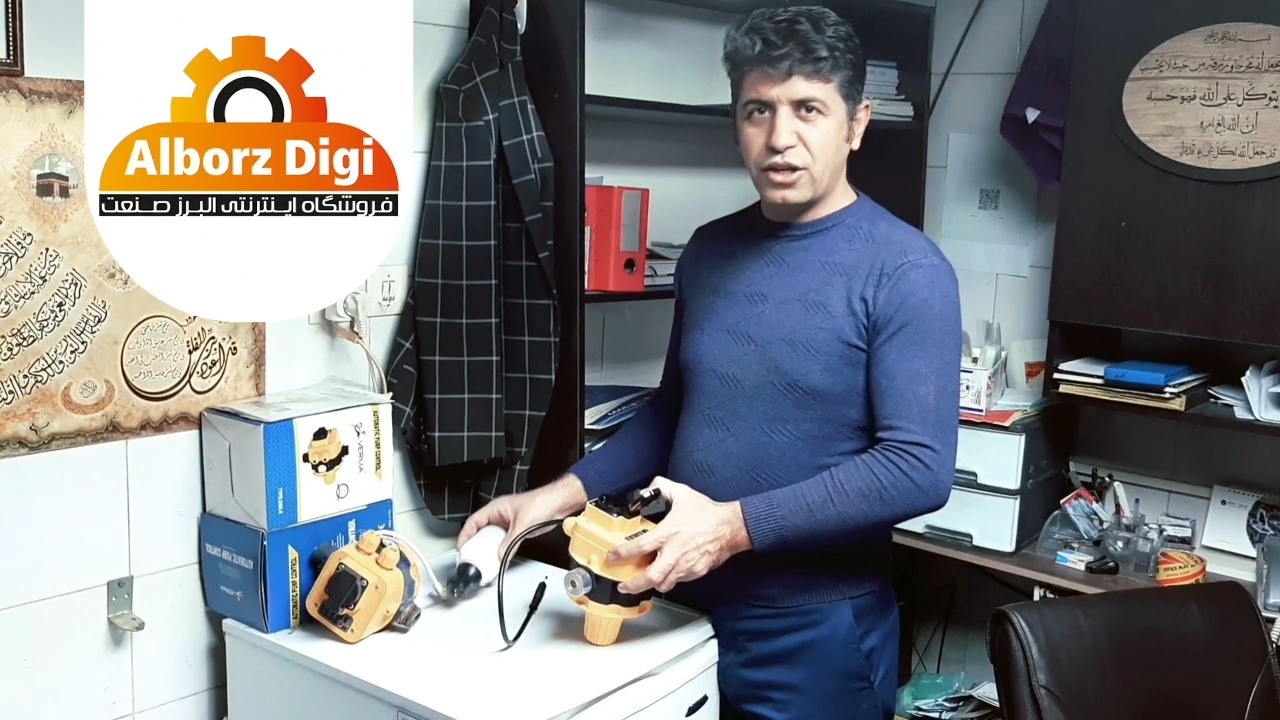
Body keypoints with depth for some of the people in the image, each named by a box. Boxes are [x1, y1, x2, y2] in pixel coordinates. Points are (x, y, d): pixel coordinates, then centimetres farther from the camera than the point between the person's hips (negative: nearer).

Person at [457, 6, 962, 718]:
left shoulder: (905, 270, -14)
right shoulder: (709, 250, 4)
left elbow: (920, 468, -20)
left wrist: (734, 525, -25)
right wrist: (565, 493, 2)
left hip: (815, 630, -5)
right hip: (685, 606, 5)